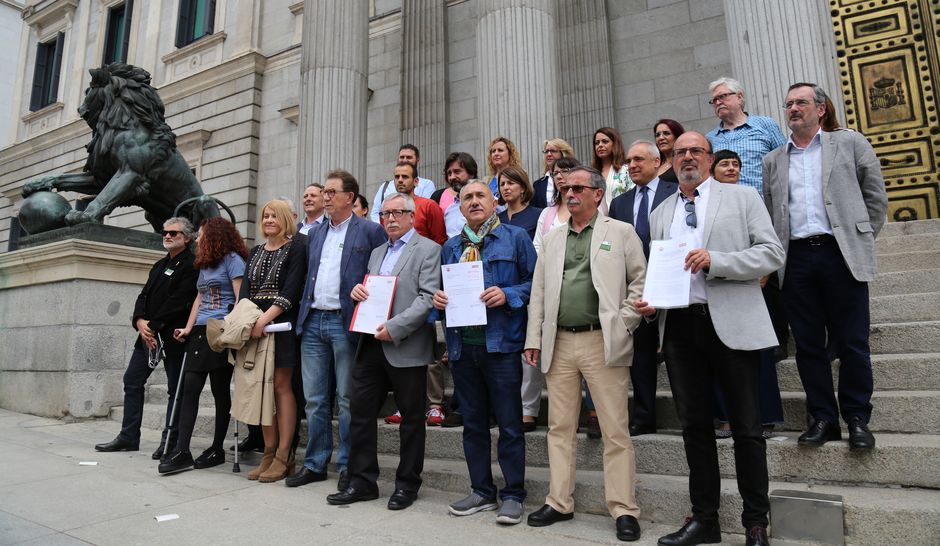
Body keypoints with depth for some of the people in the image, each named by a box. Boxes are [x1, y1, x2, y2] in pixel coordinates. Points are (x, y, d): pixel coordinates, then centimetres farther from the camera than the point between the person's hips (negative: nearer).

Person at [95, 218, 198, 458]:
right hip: (149, 333, 8)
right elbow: (144, 296, 12)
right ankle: (129, 437, 20)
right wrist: (140, 321, -6)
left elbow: (178, 302, -16)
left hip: (173, 336, -8)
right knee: (132, 380, 9)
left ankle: (170, 442, 9)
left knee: (175, 389, 1)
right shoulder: (160, 265, 19)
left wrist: (153, 326, -15)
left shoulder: (191, 265, -8)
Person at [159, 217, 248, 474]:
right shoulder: (204, 265, 23)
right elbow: (200, 298, 23)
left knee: (220, 391, 0)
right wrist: (188, 328, 11)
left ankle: (217, 449, 10)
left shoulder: (232, 259, -2)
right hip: (200, 332, 8)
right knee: (190, 388, -1)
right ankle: (182, 452, -1)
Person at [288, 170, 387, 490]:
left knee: (347, 400, 3)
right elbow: (308, 276, 20)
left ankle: (348, 467, 16)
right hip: (313, 322, 6)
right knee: (314, 399, 11)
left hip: (345, 323, -6)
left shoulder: (370, 231, -2)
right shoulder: (315, 234, 17)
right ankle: (315, 464, 24)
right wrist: (303, 312, 12)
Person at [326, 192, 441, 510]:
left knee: (411, 418, 6)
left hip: (406, 348, -6)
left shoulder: (428, 250, -3)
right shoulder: (377, 252, 20)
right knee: (360, 413, 8)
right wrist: (358, 291, 3)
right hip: (371, 345, 7)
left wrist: (394, 327, -19)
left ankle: (407, 484, 21)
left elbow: (427, 298, -12)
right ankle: (362, 481, 22)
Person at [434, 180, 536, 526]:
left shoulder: (515, 238, 2)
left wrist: (507, 295, -18)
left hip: (500, 342, -5)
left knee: (509, 423, 2)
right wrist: (438, 299, -1)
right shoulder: (450, 247, 16)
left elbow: (535, 282, -2)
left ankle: (513, 495, 16)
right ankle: (482, 491, 27)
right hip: (462, 345, 5)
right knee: (473, 423, 13)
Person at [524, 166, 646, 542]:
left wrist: (624, 324, -8)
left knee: (615, 430, -1)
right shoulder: (553, 239, 16)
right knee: (560, 428, 10)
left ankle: (624, 510, 11)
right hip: (559, 344, 5)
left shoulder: (620, 232, 5)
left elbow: (641, 281, 2)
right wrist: (533, 339, 8)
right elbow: (539, 292, 14)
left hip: (602, 342, -4)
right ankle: (559, 503, 22)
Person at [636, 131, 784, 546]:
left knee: (746, 428, 4)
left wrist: (714, 260, -16)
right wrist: (648, 299, -1)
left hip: (731, 324, -3)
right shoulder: (660, 214, 17)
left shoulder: (742, 197, 6)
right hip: (679, 325, 4)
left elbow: (772, 253, -3)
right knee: (694, 426, 10)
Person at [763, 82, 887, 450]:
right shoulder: (773, 161, 16)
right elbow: (768, 214, 13)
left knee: (851, 344, 2)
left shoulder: (850, 143, 9)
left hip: (841, 255, -2)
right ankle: (823, 418, 17)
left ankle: (857, 418, 17)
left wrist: (861, 240, 4)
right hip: (796, 259, 2)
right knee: (808, 346, 6)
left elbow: (875, 196, 8)